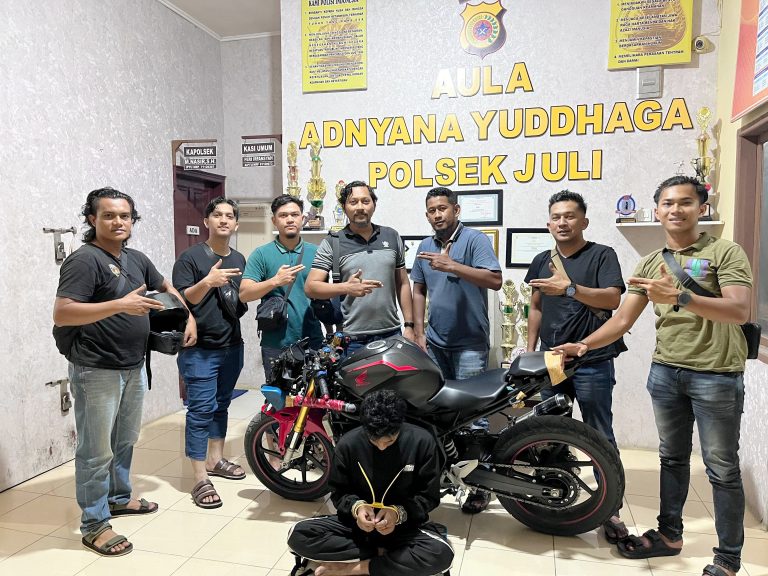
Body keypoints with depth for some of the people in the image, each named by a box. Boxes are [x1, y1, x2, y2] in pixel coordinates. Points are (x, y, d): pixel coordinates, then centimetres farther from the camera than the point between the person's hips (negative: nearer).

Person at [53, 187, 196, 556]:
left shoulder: (136, 259, 9)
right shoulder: (84, 260, -15)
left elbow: (165, 287, 26)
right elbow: (61, 314, -24)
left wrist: (188, 317, 12)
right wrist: (120, 305, -30)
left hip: (134, 367, 8)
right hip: (96, 372, -8)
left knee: (125, 441, 21)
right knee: (96, 451, 1)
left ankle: (119, 497, 39)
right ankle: (94, 525, 14)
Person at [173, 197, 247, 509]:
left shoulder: (239, 259, 13)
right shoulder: (191, 257, -7)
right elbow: (180, 301, -13)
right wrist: (206, 282, -28)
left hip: (232, 346, 7)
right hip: (199, 349, -6)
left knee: (221, 405, 16)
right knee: (201, 411, -6)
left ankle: (215, 460, 31)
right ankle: (201, 480, -1)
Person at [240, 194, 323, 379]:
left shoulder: (315, 253, 10)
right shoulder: (262, 254, 3)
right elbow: (244, 294, -5)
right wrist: (275, 281, -18)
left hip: (313, 343, 2)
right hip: (276, 345, -2)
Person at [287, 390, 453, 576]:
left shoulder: (422, 442, -14)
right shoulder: (348, 444, -10)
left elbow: (429, 496, -7)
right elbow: (338, 493, 1)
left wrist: (399, 512, -25)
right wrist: (356, 507, -22)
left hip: (404, 523, -1)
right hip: (358, 520, 2)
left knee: (441, 553, -33)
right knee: (298, 535, -21)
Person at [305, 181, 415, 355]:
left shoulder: (392, 237, 11)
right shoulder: (332, 244, 0)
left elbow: (402, 284, 13)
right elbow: (310, 287, -5)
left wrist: (409, 325, 8)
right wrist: (346, 288, -21)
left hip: (392, 334, 3)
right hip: (352, 340, -3)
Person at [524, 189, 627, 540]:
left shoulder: (601, 255, -2)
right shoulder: (542, 261, 15)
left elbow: (613, 298, -16)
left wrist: (569, 289, -27)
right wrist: (530, 349, 14)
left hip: (591, 362, -5)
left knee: (600, 437, -1)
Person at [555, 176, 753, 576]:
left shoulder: (726, 253, -6)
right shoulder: (649, 264, 9)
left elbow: (739, 311, -21)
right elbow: (622, 320, 4)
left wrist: (679, 297, -33)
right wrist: (584, 344, -11)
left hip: (716, 374, -5)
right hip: (665, 371, 5)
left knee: (721, 469, 5)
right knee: (672, 458, 17)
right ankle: (669, 534, 32)